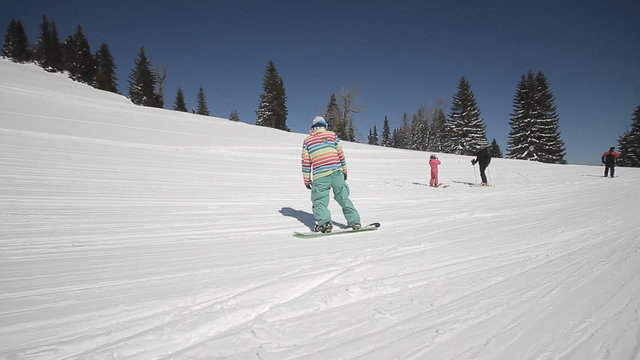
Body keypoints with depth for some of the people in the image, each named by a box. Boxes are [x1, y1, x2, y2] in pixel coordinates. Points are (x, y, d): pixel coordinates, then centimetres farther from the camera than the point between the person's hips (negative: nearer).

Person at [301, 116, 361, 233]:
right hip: (337, 172, 2)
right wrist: (344, 170, 17)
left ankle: (324, 222, -16)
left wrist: (307, 180, 11)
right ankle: (354, 221, 14)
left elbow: (305, 162, 7)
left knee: (319, 201, 5)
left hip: (320, 177, -2)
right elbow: (340, 154, 9)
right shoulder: (332, 135, 10)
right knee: (344, 198, 13)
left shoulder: (307, 141, 9)